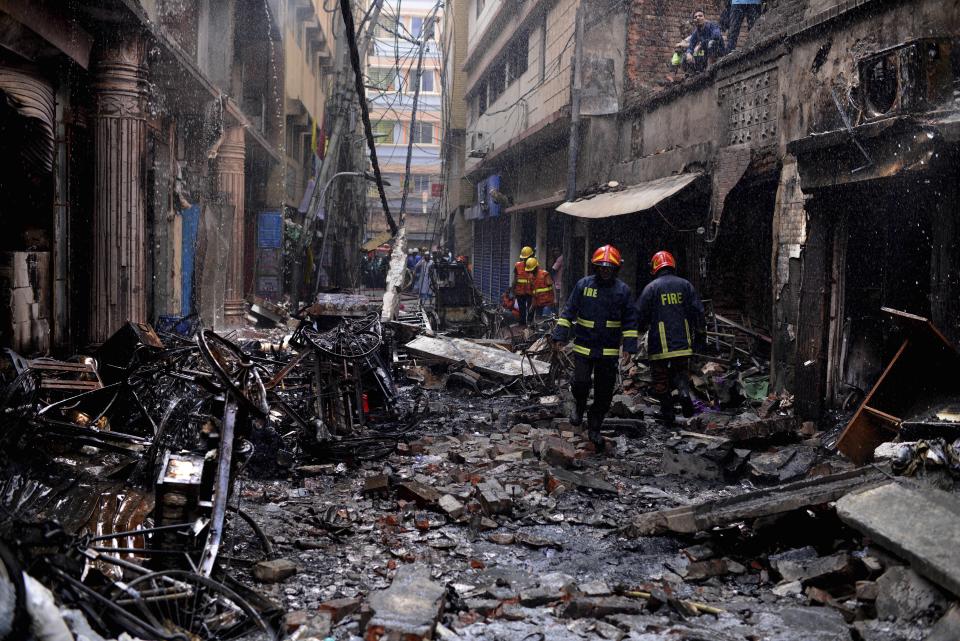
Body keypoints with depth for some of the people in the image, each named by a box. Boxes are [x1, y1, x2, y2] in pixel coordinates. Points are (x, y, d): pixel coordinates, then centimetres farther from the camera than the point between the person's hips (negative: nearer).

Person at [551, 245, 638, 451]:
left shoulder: (623, 290, 1)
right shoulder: (583, 285, 0)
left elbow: (630, 321, 5)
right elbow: (568, 312, 3)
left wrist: (629, 347, -1)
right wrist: (559, 336, -4)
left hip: (609, 351, 1)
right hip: (584, 346, -1)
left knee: (604, 392, 5)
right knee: (580, 383, -11)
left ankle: (594, 428, 20)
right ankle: (579, 407, 23)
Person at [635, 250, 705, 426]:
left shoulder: (651, 287, -5)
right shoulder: (685, 284, 5)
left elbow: (640, 313, -5)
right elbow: (698, 309, 4)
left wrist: (642, 328, 15)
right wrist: (699, 331, 14)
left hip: (659, 344, -3)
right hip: (683, 342, 3)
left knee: (661, 379, 7)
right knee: (680, 371, 19)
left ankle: (668, 414, 8)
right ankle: (684, 392, -12)